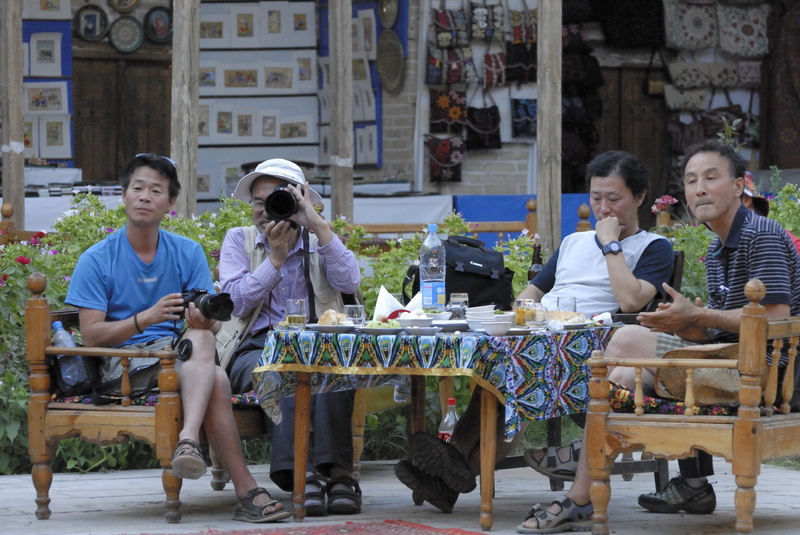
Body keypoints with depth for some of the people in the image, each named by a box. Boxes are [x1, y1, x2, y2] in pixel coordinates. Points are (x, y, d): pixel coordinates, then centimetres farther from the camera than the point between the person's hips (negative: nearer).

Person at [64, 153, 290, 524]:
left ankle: (189, 441, -50)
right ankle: (246, 491, -38)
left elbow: (211, 324, 4)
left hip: (177, 354, 4)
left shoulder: (188, 253, 10)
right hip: (123, 364, -4)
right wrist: (147, 318, -24)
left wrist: (202, 320, -23)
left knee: (200, 337, -34)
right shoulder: (96, 260, -1)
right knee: (216, 381, -31)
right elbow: (91, 334, -8)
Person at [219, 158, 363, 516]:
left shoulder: (319, 242, 18)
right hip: (255, 349, -1)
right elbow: (236, 301, 0)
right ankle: (297, 472, -47)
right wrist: (276, 257, -4)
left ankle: (336, 470, -43)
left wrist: (318, 226, -7)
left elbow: (350, 282, -5)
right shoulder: (238, 240, 17)